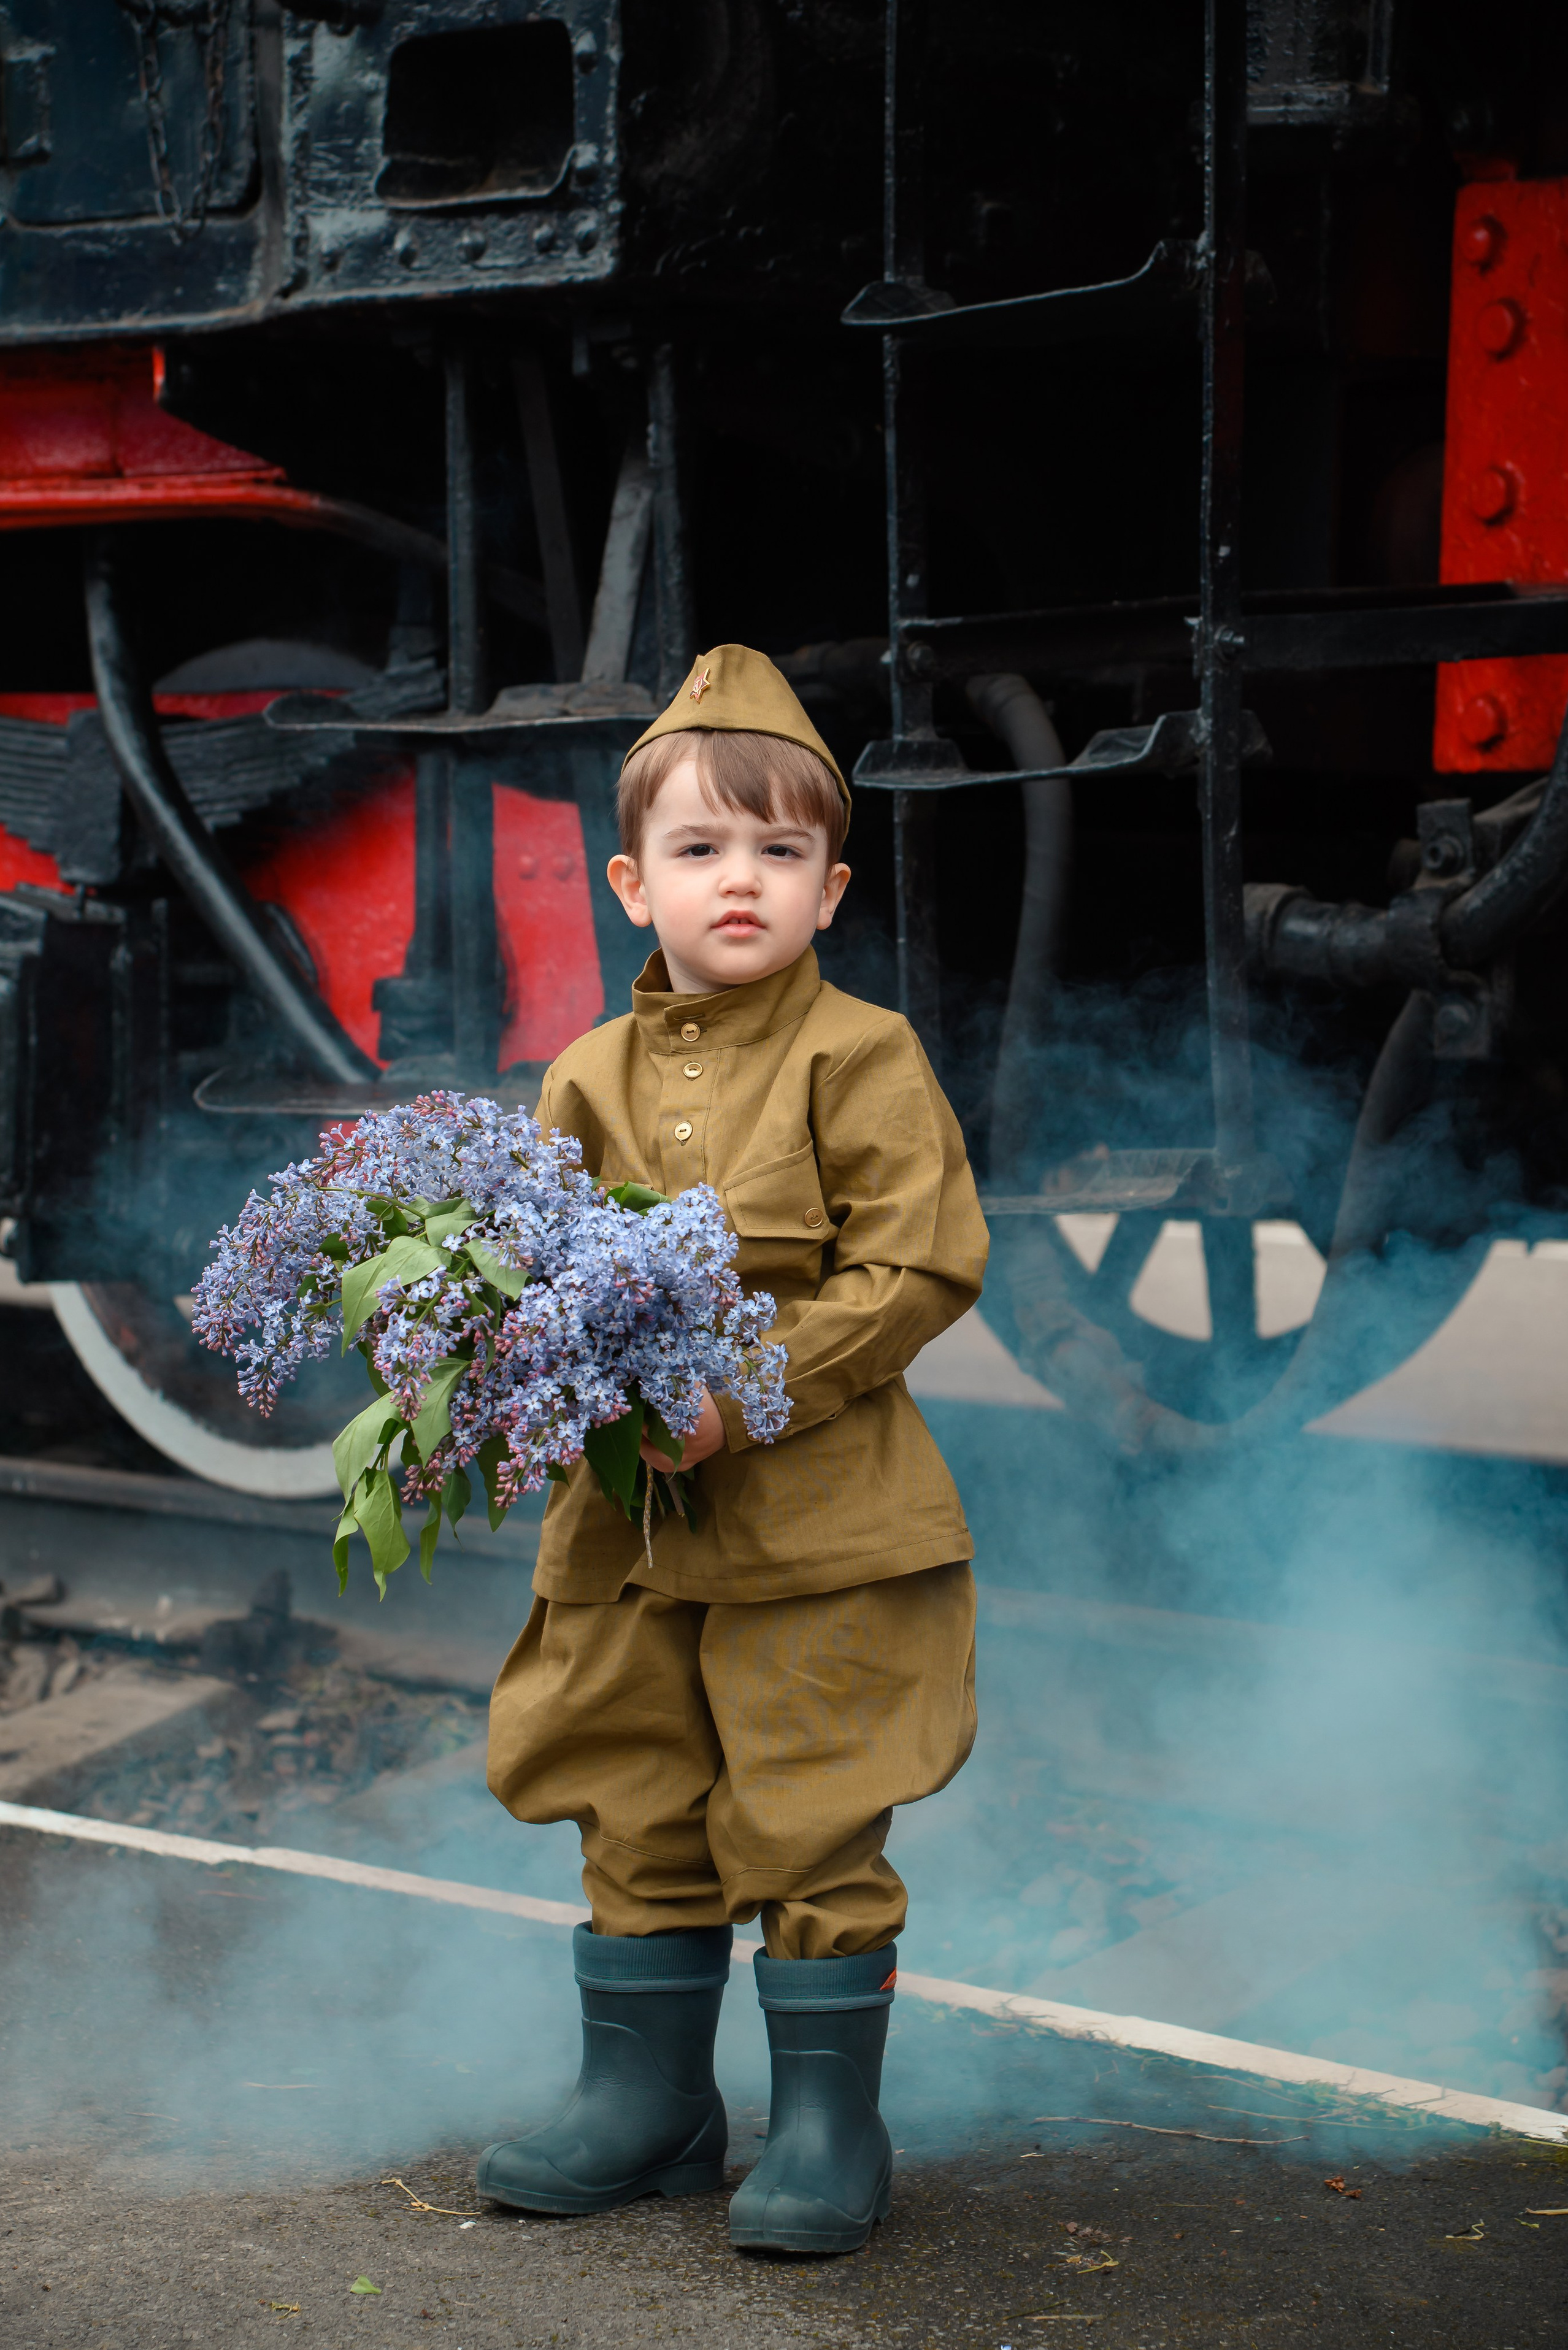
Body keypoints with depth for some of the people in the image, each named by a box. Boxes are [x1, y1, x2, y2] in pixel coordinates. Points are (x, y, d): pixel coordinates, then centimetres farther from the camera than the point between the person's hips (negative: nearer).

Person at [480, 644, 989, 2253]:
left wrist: (741, 1391, -20)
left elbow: (920, 1271, -12)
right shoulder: (589, 1078, 8)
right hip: (630, 1520, 5)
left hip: (821, 1522, -5)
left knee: (807, 1831, 1)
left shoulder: (860, 1060, -7)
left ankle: (829, 2123, 16)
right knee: (638, 1825, 13)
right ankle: (647, 2102, 28)